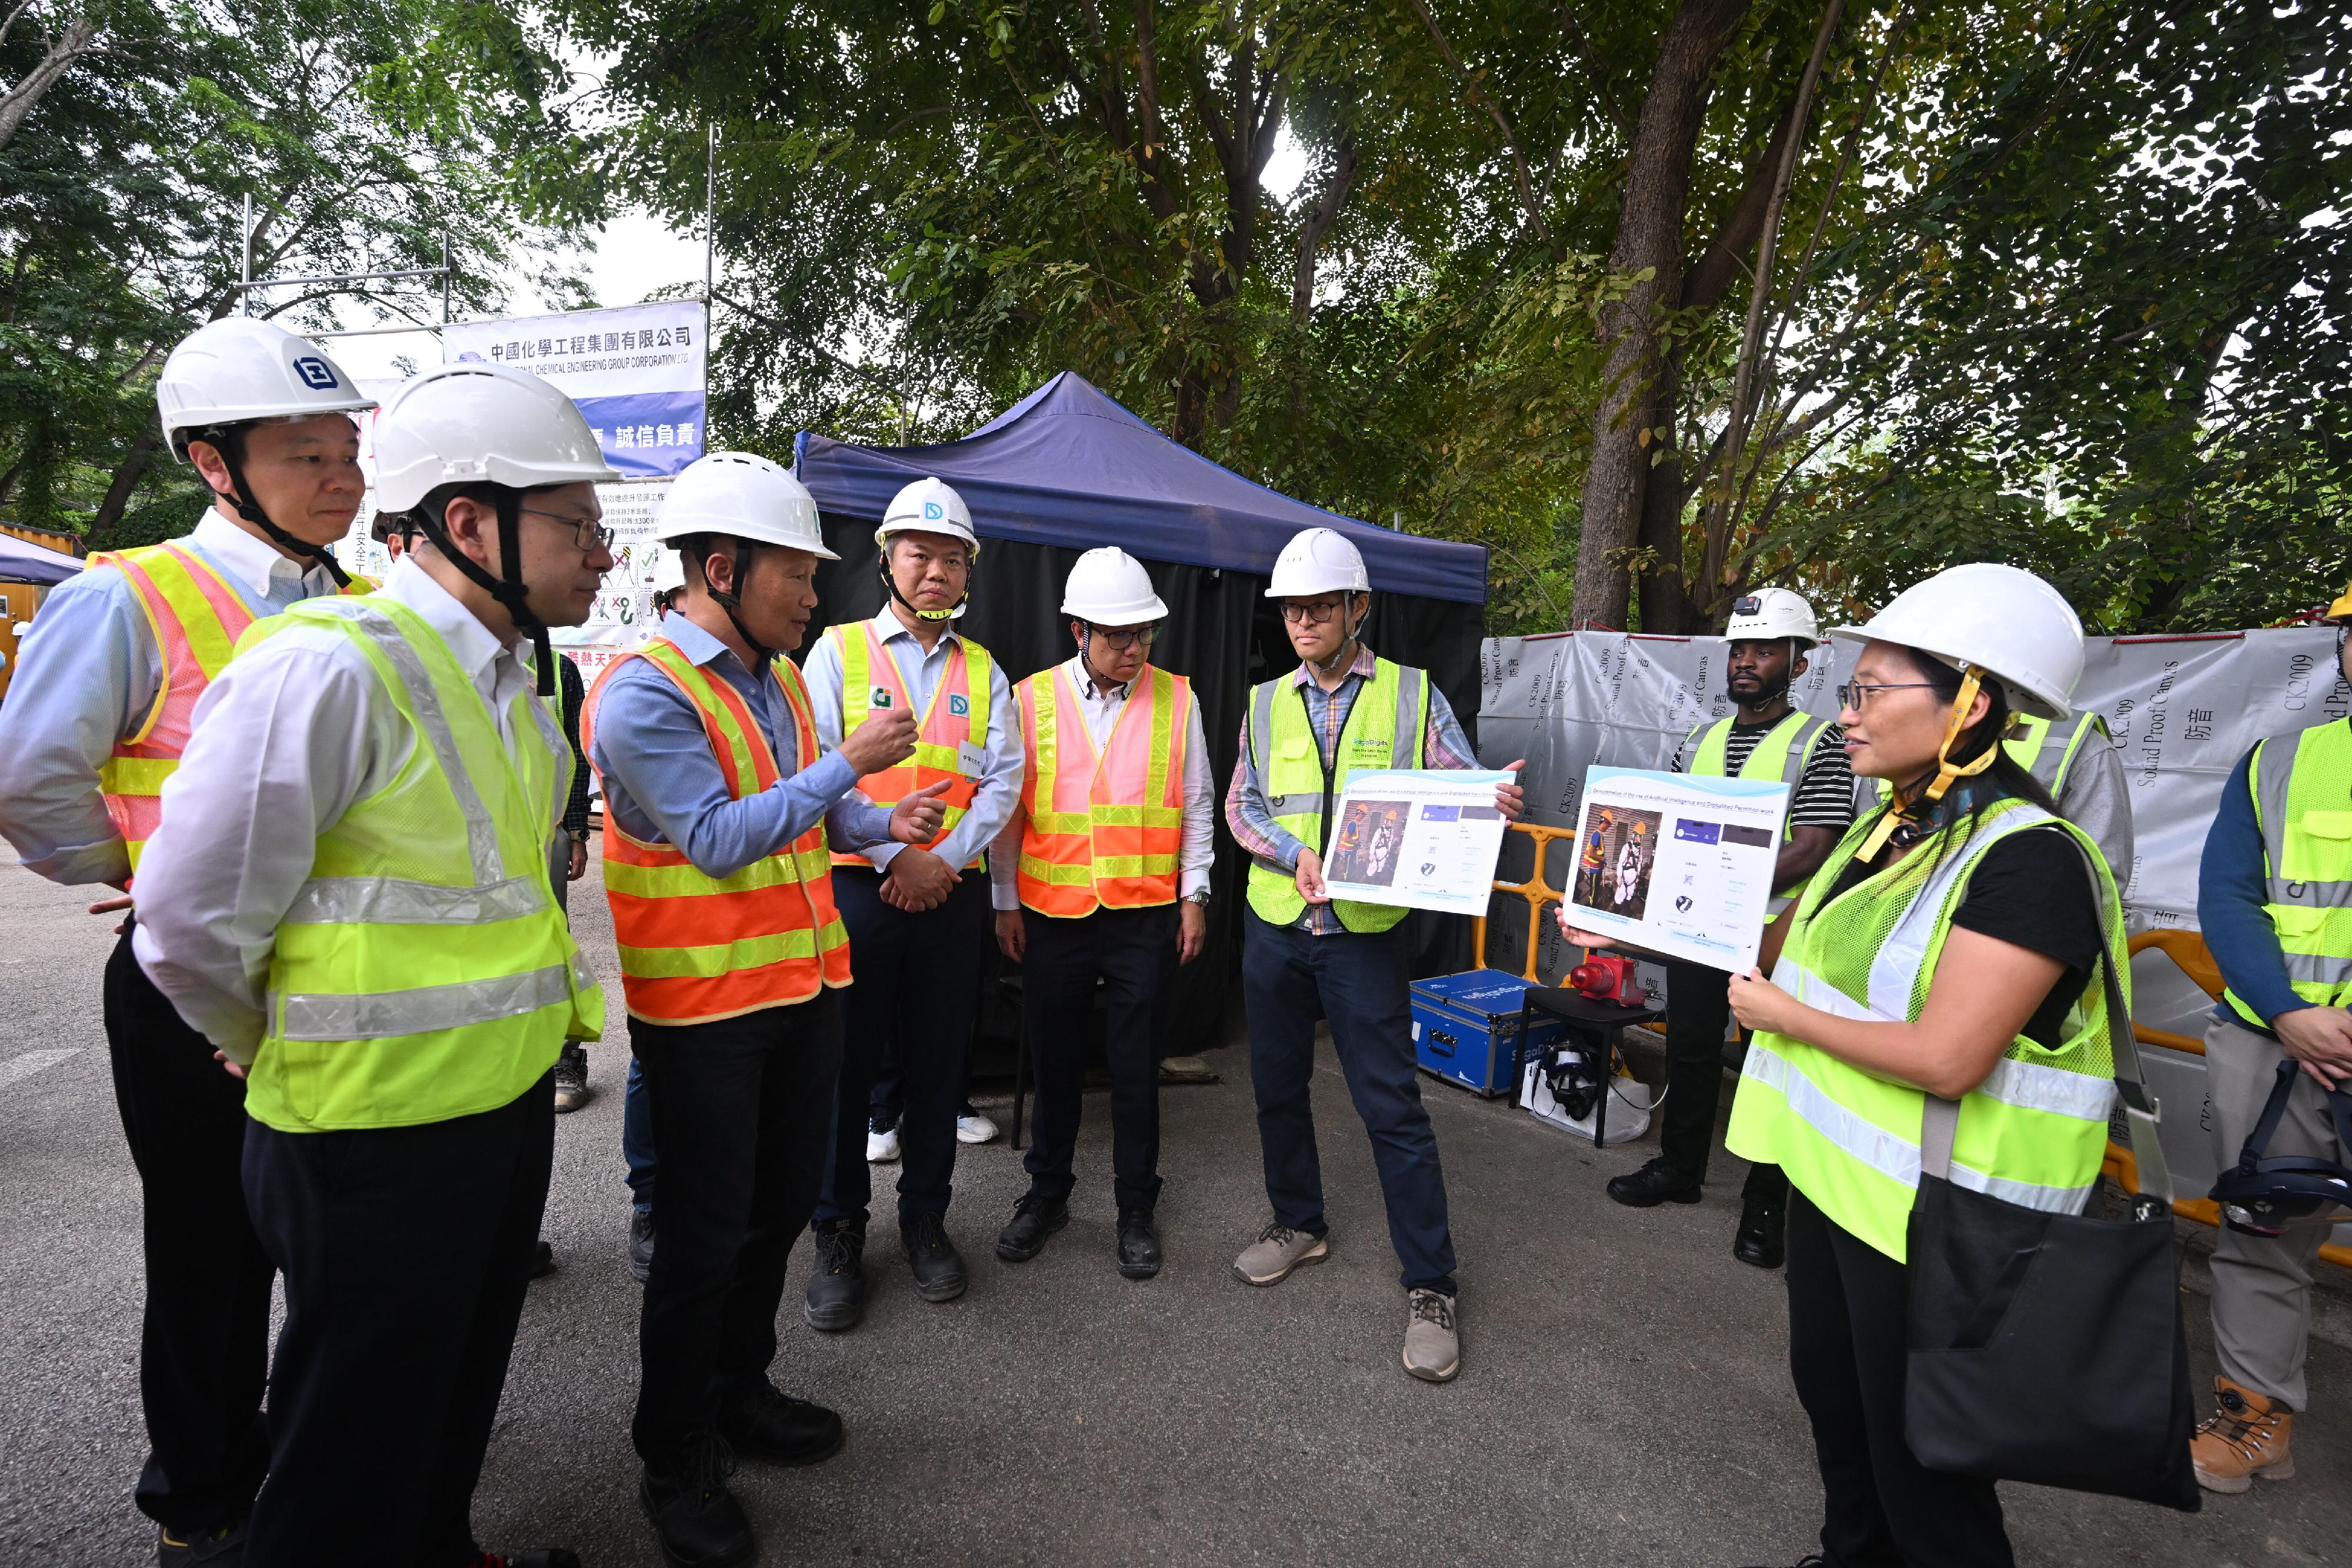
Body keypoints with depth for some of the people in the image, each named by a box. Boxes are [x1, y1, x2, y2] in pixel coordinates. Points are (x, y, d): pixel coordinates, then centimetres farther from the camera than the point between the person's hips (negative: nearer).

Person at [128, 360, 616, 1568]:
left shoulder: (514, 678, 6)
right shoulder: (327, 667, -22)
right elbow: (192, 925, -18)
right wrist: (281, 1051, -2)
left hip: (505, 1101, 8)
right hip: (374, 1137, -8)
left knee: (459, 1390, 27)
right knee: (357, 1456, 13)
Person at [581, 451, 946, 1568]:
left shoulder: (779, 677, 9)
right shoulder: (643, 693, -17)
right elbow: (720, 839, -23)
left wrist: (883, 825, 0)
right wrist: (849, 764, -20)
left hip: (805, 983, 8)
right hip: (703, 1003, -8)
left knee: (781, 1205, 19)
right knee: (705, 1233, 6)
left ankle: (739, 1392, 42)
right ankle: (675, 1458, 29)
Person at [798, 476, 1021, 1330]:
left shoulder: (984, 670, 12)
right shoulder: (839, 650, 4)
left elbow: (1002, 780, 3)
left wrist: (942, 860, -11)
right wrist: (896, 856, -14)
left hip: (952, 895, 2)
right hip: (856, 887, -2)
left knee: (937, 1061, 10)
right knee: (845, 1061, 5)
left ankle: (925, 1218, 28)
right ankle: (839, 1235, 22)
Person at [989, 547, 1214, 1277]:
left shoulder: (1176, 699, 1)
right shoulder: (1032, 699, -1)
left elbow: (1196, 807, 7)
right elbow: (1008, 810, 4)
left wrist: (1195, 896, 4)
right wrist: (1005, 903, 4)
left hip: (1145, 916, 0)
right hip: (1050, 915, 1)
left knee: (1137, 1067, 9)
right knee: (1054, 1061, 14)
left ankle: (1136, 1206, 26)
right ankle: (1047, 1191, 34)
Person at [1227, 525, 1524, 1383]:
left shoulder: (1412, 695, -1)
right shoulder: (1267, 702, 8)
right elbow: (1242, 805, 4)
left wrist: (1495, 805, -27)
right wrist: (1296, 854, -14)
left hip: (1367, 930, -4)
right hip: (1274, 924, 4)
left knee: (1393, 1105, -1)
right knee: (1277, 1085, 16)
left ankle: (1430, 1285, 14)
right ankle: (1299, 1223, 38)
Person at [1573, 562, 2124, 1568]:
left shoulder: (2028, 858, -23)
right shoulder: (1888, 826, 4)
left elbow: (1943, 1059, -29)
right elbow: (1794, 941, 12)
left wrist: (1784, 1015, -17)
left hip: (1932, 1211, -9)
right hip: (1834, 1168, 9)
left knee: (1914, 1450, 11)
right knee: (1828, 1387, 26)